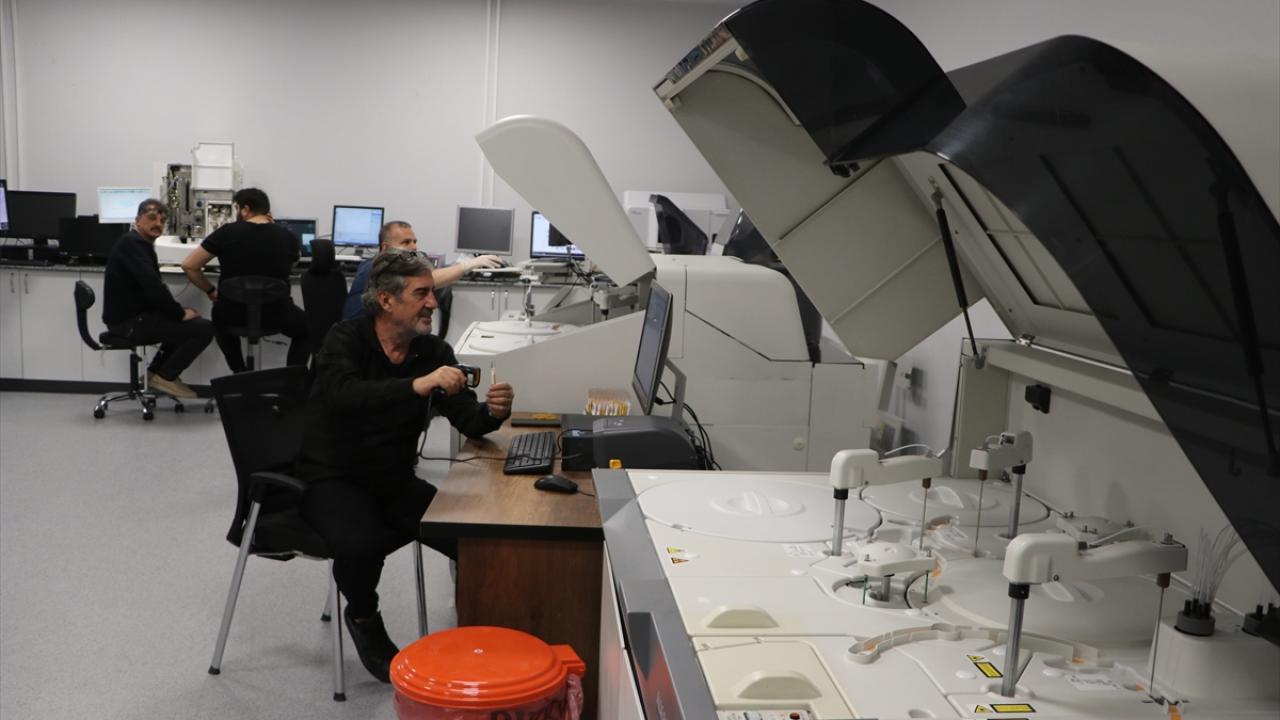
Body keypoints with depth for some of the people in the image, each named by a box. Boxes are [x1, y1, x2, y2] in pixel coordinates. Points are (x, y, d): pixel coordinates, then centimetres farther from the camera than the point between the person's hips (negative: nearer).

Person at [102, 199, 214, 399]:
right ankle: (165, 376, -1)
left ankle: (157, 371, 20)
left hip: (135, 315, 11)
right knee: (204, 329, -14)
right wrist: (180, 313, -17)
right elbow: (152, 286, -27)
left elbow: (153, 285, 16)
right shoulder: (133, 244, -16)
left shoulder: (141, 243, 17)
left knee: (193, 321, 25)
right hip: (129, 321, -11)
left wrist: (179, 311, 3)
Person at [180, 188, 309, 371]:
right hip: (275, 314, 0)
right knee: (306, 326, 31)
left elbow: (189, 266, -4)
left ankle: (241, 375, 32)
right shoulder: (288, 237, -5)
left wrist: (211, 291, 11)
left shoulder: (227, 232, -9)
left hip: (235, 313, 1)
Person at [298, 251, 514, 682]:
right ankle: (363, 619, 1)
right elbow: (342, 394, -33)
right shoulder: (345, 339, -11)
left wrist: (492, 413, -28)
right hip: (332, 479, -3)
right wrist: (417, 385, -45)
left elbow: (468, 423, -5)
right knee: (360, 542, -34)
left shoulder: (434, 352, 0)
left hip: (395, 481, 3)